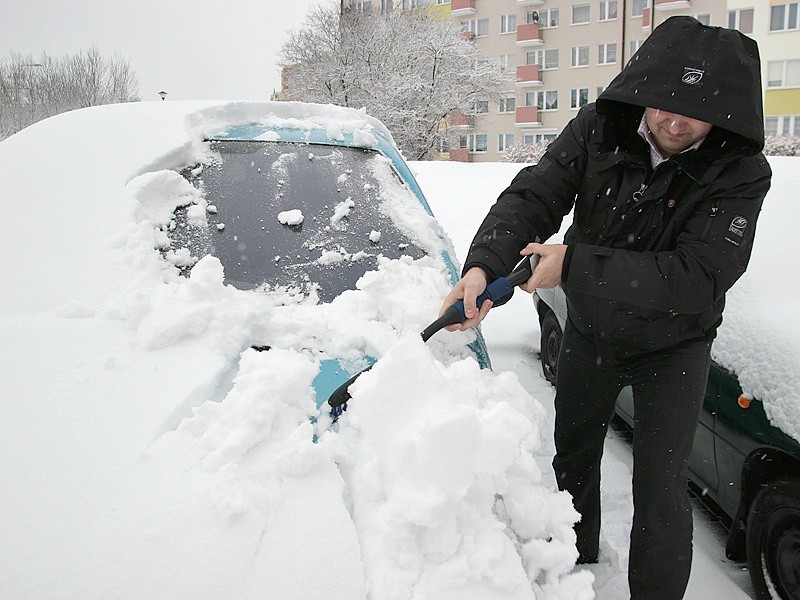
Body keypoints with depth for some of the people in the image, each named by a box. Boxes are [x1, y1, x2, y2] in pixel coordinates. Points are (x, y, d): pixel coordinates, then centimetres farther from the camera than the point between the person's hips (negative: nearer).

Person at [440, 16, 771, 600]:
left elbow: (698, 279, -35)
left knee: (660, 487, -1)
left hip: (673, 347, -3)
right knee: (573, 457, 21)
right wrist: (483, 266, -42)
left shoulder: (741, 173, -25)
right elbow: (532, 197, -24)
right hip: (590, 330, 4)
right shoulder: (599, 130, -17)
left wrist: (575, 264, -40)